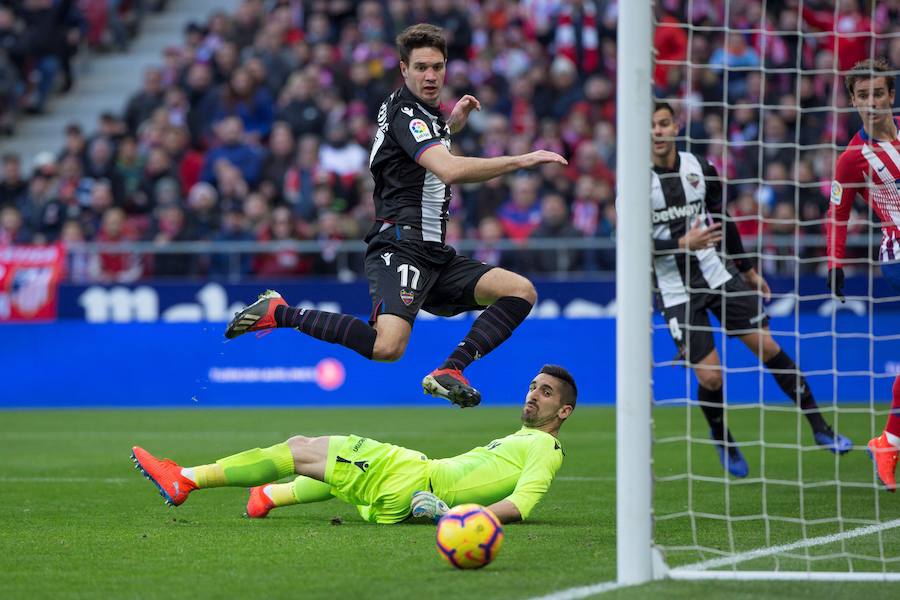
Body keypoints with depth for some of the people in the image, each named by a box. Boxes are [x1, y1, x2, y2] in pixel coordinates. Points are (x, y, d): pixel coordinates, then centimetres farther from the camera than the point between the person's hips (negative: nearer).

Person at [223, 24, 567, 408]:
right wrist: (522, 160, -25)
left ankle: (449, 371, -12)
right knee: (388, 346, -29)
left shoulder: (422, 112, 19)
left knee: (522, 291, -1)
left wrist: (452, 123, 24)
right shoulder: (407, 113, -11)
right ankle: (280, 313, -12)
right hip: (401, 245, -10)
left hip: (434, 255, 10)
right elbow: (450, 170, -27)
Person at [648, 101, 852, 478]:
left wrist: (747, 269, 21)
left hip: (716, 273, 3)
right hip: (675, 290, -3)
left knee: (766, 346, -3)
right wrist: (682, 244, -29)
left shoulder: (699, 168, 1)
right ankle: (723, 444, 20)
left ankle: (819, 429, 8)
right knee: (709, 376, -9)